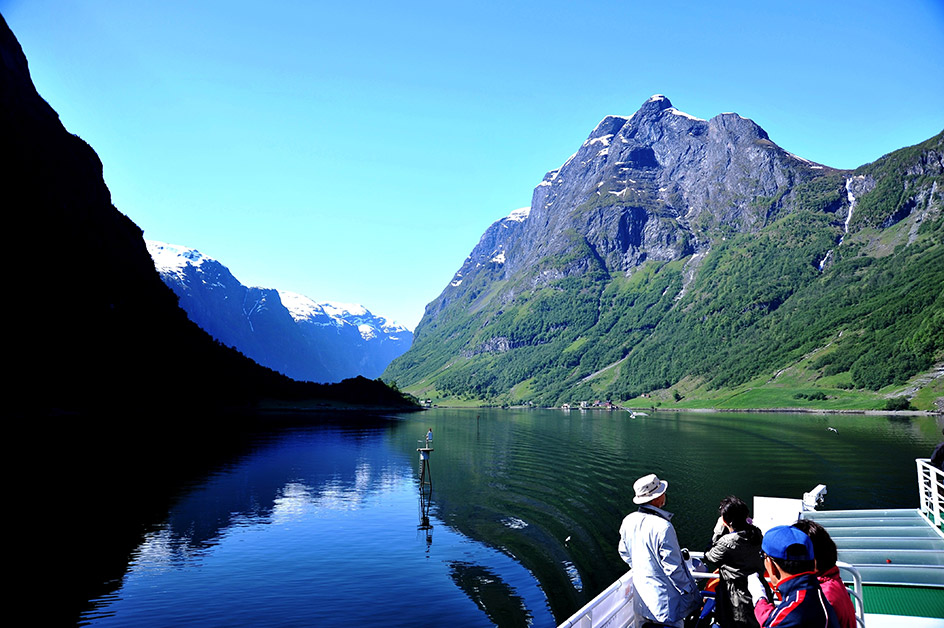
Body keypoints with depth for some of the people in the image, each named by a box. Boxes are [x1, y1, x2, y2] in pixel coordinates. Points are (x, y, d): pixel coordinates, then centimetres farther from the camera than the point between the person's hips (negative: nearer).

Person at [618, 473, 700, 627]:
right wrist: (688, 591, -6)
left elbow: (624, 552, 10)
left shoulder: (628, 521, -6)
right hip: (665, 596, -7)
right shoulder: (663, 527, -28)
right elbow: (673, 567, -21)